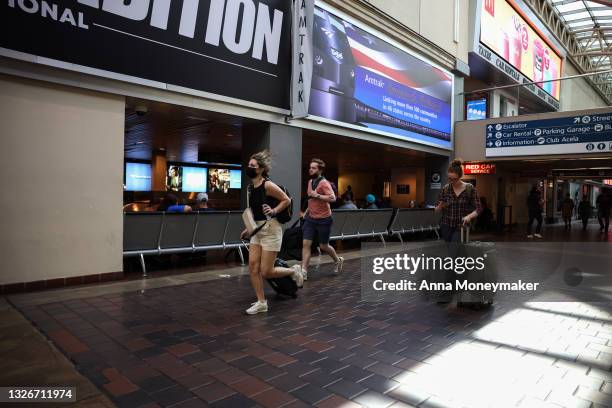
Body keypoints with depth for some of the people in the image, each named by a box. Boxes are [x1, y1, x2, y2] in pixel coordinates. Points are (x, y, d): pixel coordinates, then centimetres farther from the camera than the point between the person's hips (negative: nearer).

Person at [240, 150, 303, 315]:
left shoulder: (268, 185, -15)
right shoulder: (250, 187, 9)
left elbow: (287, 200, -7)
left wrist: (274, 211, -20)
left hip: (271, 229, -8)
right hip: (258, 230, 8)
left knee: (266, 272, -4)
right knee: (253, 267, 2)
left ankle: (293, 271, 22)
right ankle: (261, 303, 14)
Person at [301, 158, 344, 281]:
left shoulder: (324, 183, -16)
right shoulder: (310, 182, 9)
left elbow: (332, 198, -29)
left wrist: (317, 195, -28)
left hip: (323, 220, -6)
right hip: (311, 219, 7)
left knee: (323, 246, 8)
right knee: (306, 244, -4)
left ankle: (338, 260, 36)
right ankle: (304, 271, -2)